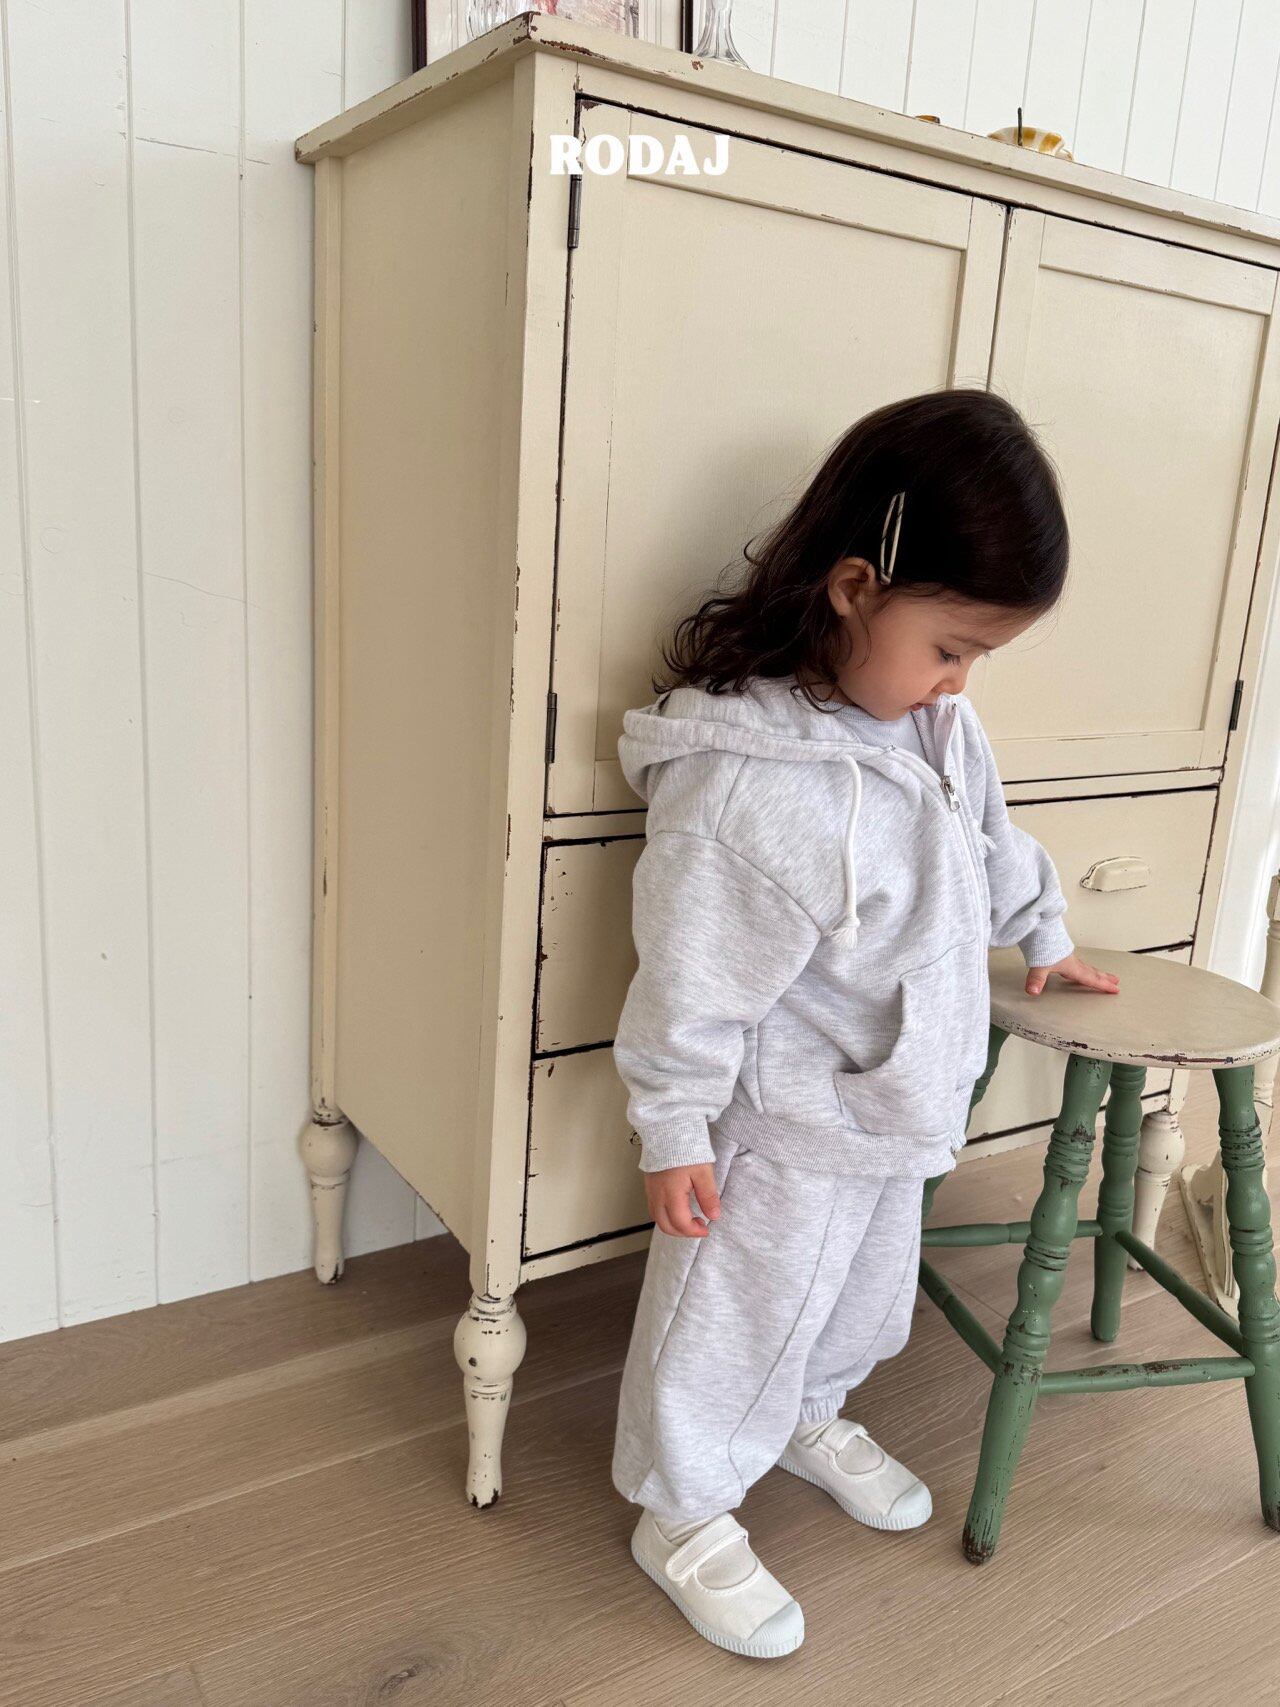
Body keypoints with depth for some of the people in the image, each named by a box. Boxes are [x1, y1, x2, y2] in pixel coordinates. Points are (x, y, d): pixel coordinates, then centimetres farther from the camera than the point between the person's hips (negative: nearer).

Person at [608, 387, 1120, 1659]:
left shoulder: (937, 719, -6)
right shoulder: (742, 785, -33)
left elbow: (993, 838, 14)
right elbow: (694, 981, -25)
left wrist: (1044, 936, 26)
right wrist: (675, 1134, -16)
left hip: (903, 1102, 8)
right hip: (786, 1132, -8)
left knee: (868, 1288, 28)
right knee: (741, 1315, 11)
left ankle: (813, 1419, 56)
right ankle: (682, 1515, 36)